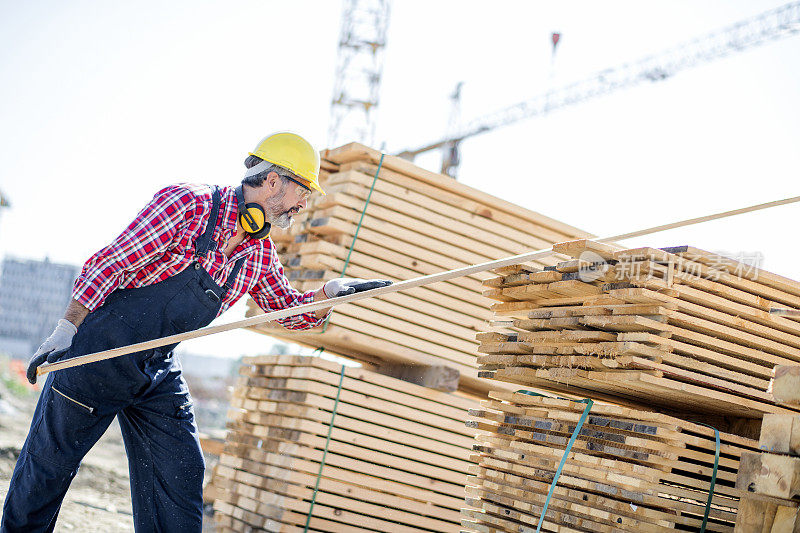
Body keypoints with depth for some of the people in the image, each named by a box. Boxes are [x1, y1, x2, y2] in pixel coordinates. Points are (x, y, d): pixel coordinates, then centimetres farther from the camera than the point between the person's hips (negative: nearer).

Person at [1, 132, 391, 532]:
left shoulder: (261, 253, 5)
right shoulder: (188, 203, -15)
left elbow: (291, 311, 15)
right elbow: (110, 263, -16)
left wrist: (332, 291, -4)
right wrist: (66, 330, -20)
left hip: (159, 373, 7)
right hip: (99, 350, -6)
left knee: (181, 480, 3)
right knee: (47, 467, 5)